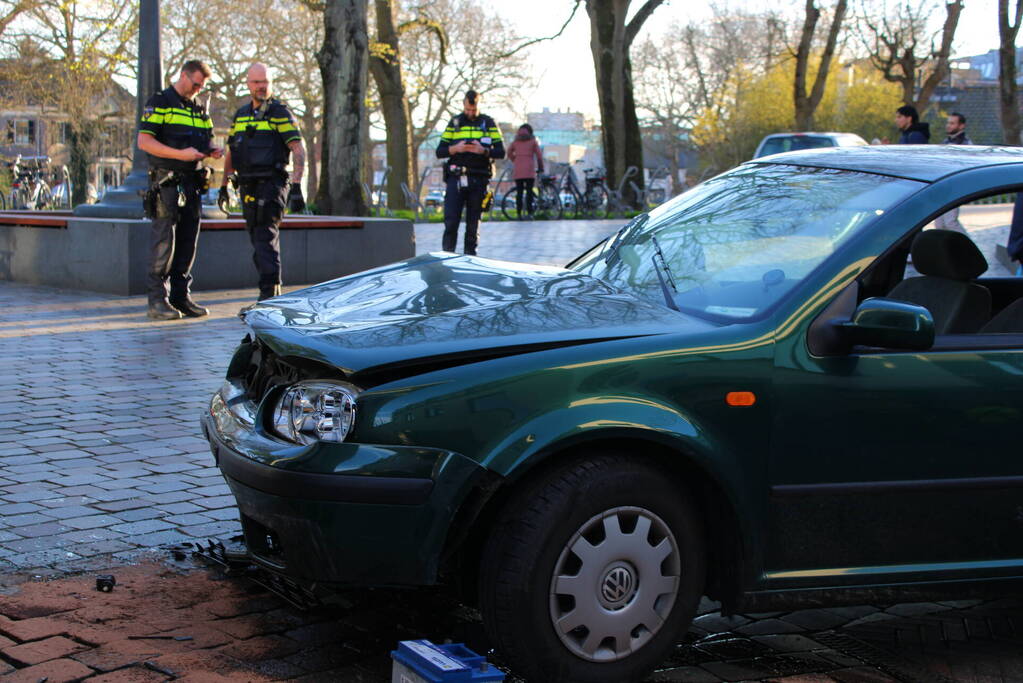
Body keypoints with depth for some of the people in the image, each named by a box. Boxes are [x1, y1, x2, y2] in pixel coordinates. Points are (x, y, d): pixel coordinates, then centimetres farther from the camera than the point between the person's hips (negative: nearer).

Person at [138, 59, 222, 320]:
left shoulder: (200, 109, 19)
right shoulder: (159, 103, -3)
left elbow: (206, 141, 27)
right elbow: (144, 141, -11)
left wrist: (212, 151, 1)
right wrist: (181, 154, -19)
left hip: (192, 182, 7)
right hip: (166, 181, -7)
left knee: (188, 240, 7)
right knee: (164, 239, -8)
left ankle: (181, 295, 14)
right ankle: (157, 300, -6)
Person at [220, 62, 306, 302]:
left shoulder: (280, 112, -2)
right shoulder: (240, 115, 17)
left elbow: (298, 150, -10)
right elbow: (231, 153, 23)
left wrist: (296, 186, -20)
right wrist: (224, 185, 17)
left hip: (272, 183, -7)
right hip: (248, 187, 7)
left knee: (266, 237, -16)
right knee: (258, 239, 9)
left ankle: (269, 290, -19)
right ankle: (272, 291, 17)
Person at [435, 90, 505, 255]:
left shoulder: (488, 123, 9)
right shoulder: (454, 123, 12)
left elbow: (501, 152, 4)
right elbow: (439, 152, 8)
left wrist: (484, 151, -15)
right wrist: (455, 149, -12)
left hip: (478, 179, 0)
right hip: (456, 178, 0)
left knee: (473, 225, 3)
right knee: (451, 221, -9)